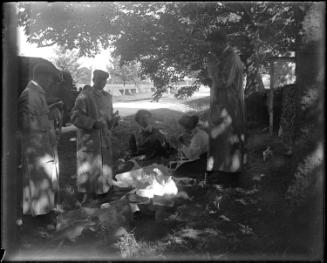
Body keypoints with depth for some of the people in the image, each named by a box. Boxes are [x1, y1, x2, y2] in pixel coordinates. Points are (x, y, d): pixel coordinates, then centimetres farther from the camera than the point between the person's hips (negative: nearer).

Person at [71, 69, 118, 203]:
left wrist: (112, 121, 0)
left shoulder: (108, 97, 13)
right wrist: (93, 123, -20)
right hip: (88, 140, -6)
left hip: (105, 139, 6)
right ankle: (88, 195, 14)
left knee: (104, 168, 13)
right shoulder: (84, 96, -8)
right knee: (88, 169, -1)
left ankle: (101, 191, 29)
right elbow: (75, 117, -12)